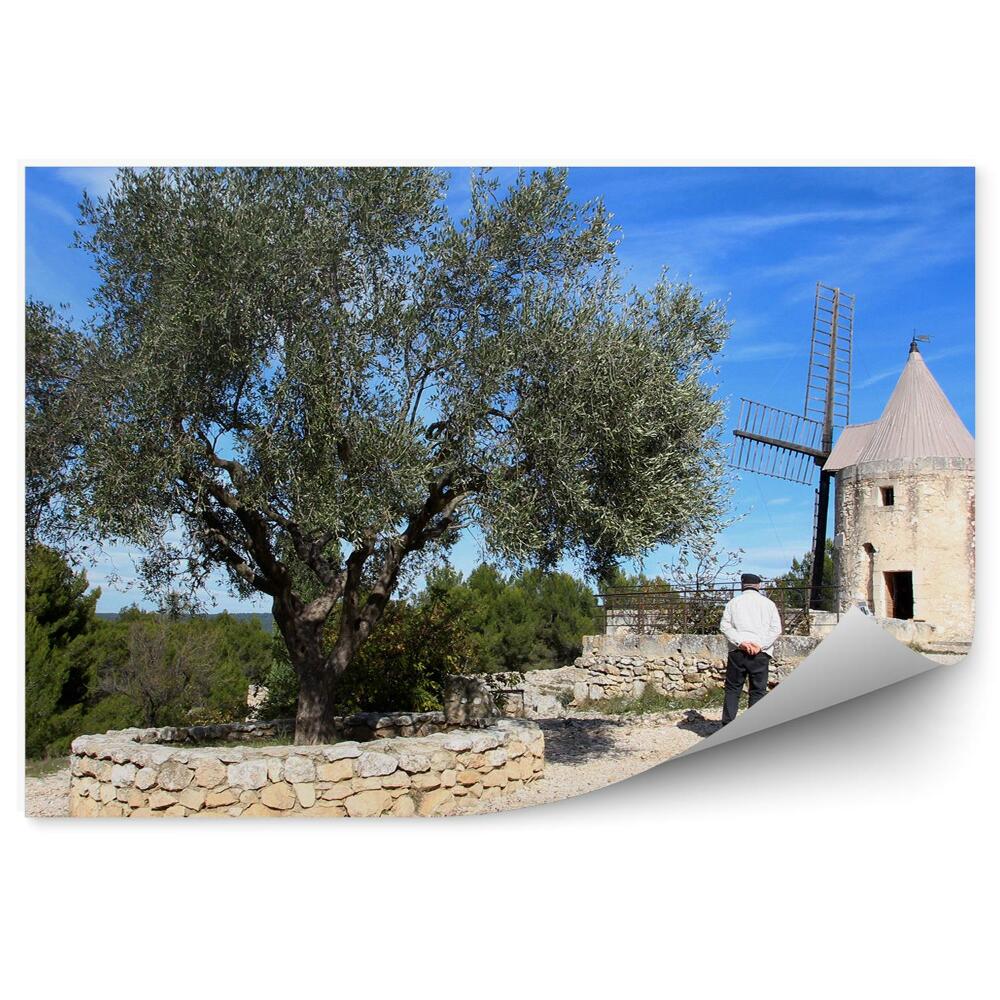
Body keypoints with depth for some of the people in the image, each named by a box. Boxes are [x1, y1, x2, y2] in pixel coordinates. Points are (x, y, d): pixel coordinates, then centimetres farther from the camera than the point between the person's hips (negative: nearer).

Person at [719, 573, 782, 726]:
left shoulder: (734, 602, 9)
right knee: (758, 691, 4)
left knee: (732, 689, 7)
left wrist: (740, 642, -11)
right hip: (761, 654, 0)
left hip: (737, 652, 0)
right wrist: (760, 644, -8)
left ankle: (727, 726, 2)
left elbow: (725, 626, -3)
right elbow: (776, 629, -1)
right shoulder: (768, 603, 9)